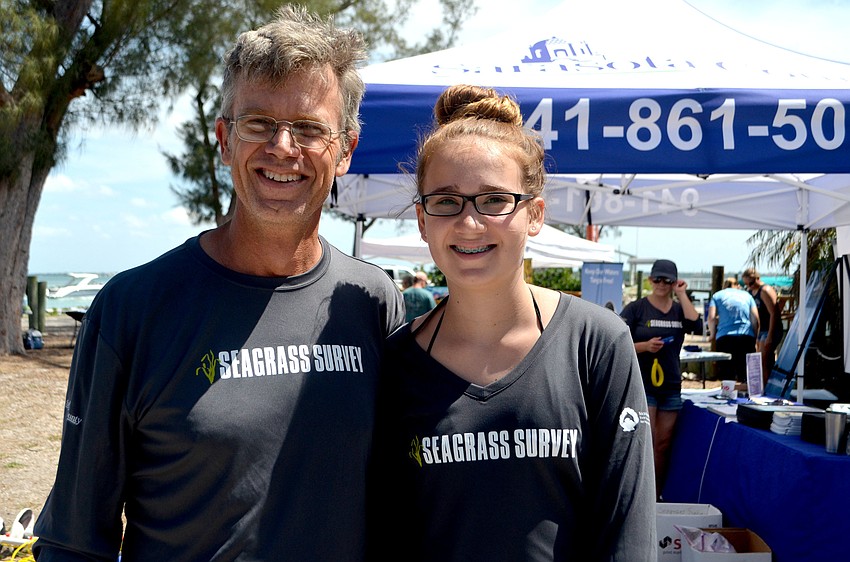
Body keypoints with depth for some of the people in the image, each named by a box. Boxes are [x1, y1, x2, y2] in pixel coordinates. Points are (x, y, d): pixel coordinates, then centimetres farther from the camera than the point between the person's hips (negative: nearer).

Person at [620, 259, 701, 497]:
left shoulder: (679, 309, 10)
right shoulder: (636, 308, -2)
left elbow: (697, 327, -11)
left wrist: (682, 295, -6)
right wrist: (645, 346, -21)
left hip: (671, 386, 5)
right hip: (641, 385, -4)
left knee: (664, 446, 10)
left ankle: (657, 496, 21)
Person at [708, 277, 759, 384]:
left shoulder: (717, 295, 13)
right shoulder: (747, 295, 17)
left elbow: (711, 317, -1)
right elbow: (755, 319, 8)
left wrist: (712, 334, 13)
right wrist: (755, 337, 17)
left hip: (724, 338, -1)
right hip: (747, 337, 1)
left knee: (726, 375, 1)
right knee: (745, 375, 6)